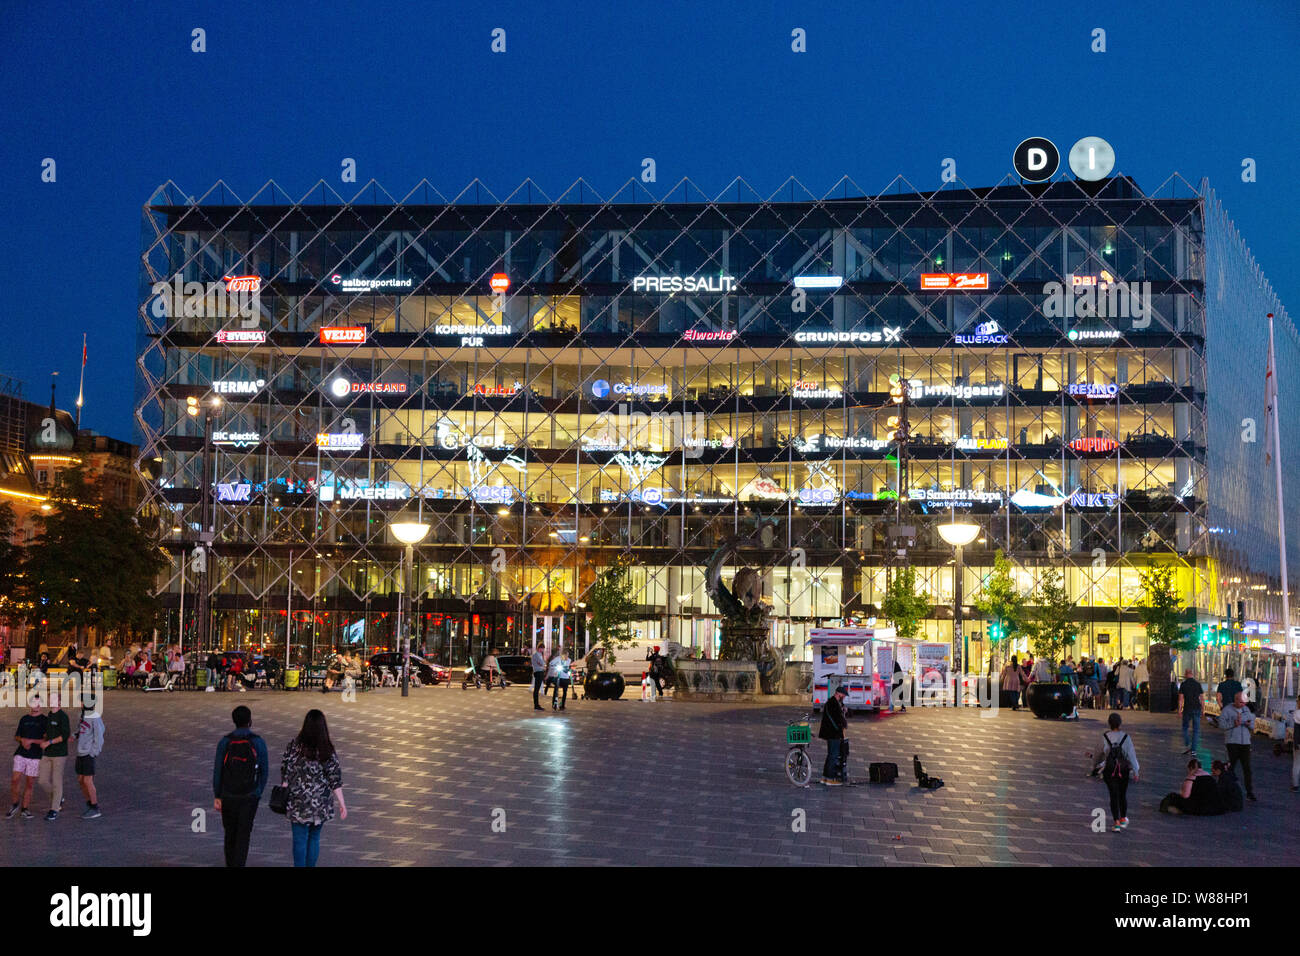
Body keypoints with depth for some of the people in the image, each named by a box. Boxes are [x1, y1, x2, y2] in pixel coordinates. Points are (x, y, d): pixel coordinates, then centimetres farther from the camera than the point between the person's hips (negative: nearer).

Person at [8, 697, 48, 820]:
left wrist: (30, 741, -15)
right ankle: (15, 805, 10)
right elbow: (16, 736, 18)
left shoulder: (45, 720, -2)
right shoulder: (24, 719, 11)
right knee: (15, 780, -9)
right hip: (21, 754, 3)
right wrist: (22, 740, -4)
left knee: (29, 783, 1)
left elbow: (45, 740, -7)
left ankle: (24, 809, 11)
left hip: (35, 756, -3)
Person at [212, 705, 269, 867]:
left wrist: (217, 796, 1)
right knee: (243, 834, 1)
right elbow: (264, 770, 0)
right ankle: (238, 864, -8)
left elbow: (217, 770, -4)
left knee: (230, 832, 17)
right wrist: (259, 792, 14)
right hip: (250, 796, -1)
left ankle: (230, 863, 27)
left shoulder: (225, 742, -4)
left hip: (228, 795, 1)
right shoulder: (258, 743, -5)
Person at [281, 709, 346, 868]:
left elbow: (285, 773, -4)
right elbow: (335, 779, -6)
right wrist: (342, 804, -1)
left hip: (298, 803, -1)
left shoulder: (294, 745, -7)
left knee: (300, 840, 3)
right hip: (320, 804, 1)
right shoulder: (327, 751, -6)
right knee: (314, 838, 15)